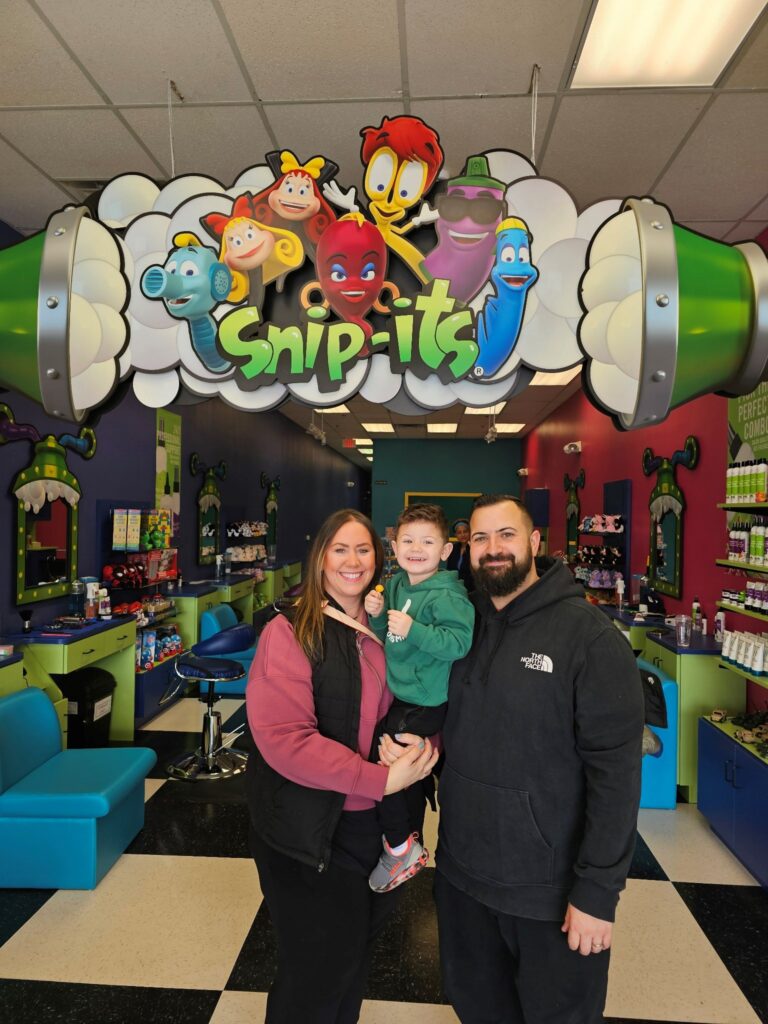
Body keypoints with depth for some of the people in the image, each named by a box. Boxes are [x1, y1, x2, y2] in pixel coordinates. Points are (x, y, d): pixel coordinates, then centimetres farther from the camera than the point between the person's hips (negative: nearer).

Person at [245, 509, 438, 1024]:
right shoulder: (290, 632, -17)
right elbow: (283, 737, -25)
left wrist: (424, 742, -14)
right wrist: (381, 779, -26)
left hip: (374, 819, 6)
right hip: (309, 826, -5)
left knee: (359, 942, 24)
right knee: (319, 966, 13)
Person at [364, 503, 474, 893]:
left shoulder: (445, 595, -21)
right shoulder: (396, 585, 2)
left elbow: (460, 641, -32)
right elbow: (385, 635, 12)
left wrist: (413, 630, -36)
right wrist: (377, 615, -8)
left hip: (424, 701, -8)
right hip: (402, 693, 8)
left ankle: (399, 849, 15)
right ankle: (411, 843, 43)